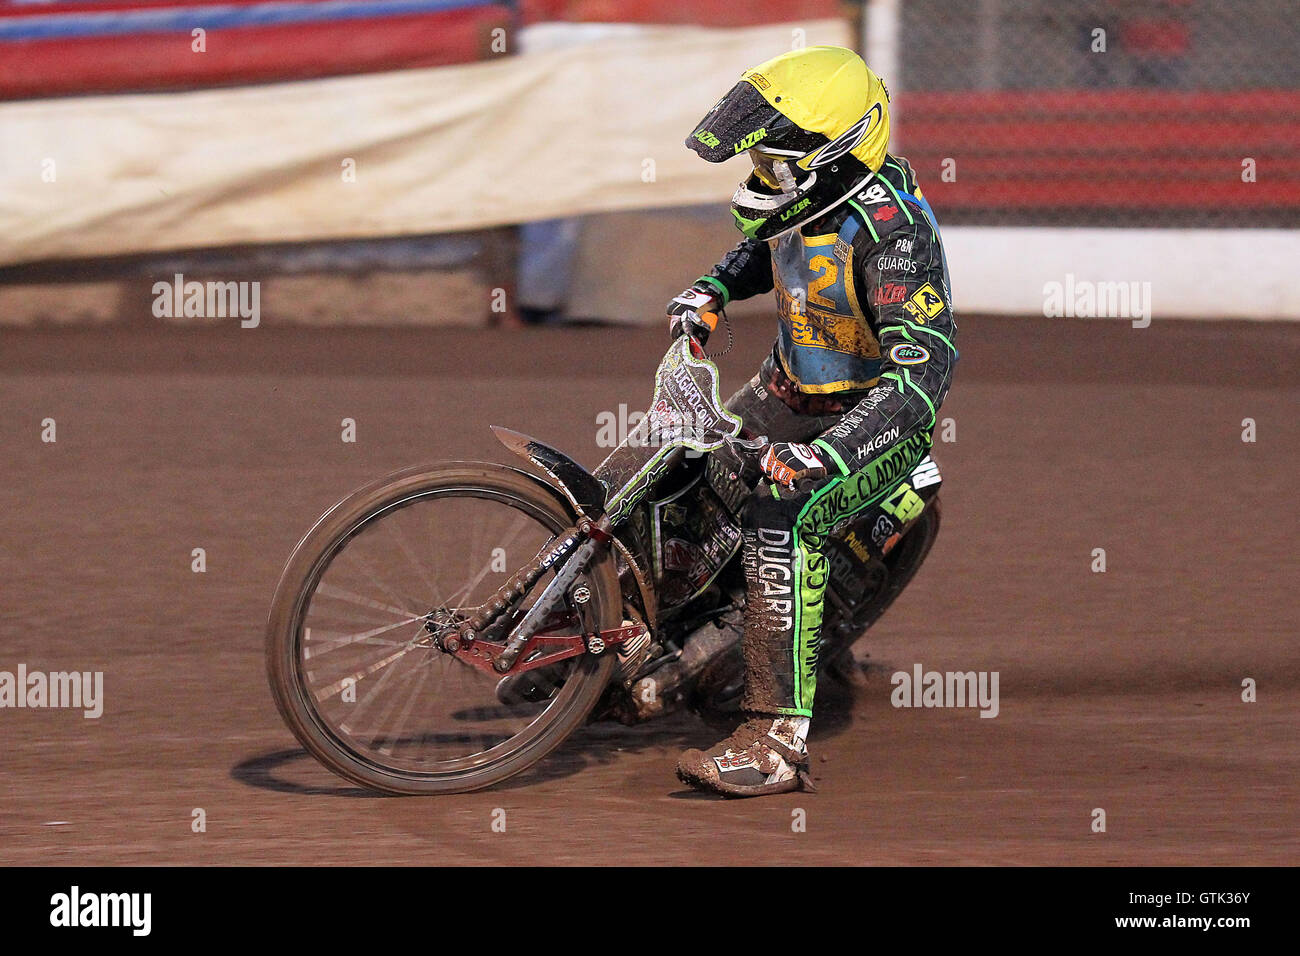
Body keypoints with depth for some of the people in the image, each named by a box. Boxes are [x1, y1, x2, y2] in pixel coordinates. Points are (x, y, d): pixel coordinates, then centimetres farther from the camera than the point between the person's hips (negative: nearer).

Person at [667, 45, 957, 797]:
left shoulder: (890, 228, -30)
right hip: (793, 390, 9)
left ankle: (779, 742, -33)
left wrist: (823, 454, -48)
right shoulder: (805, 196, -5)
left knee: (782, 520, -31)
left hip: (880, 416, -9)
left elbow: (926, 367, -39)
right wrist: (714, 289, 3)